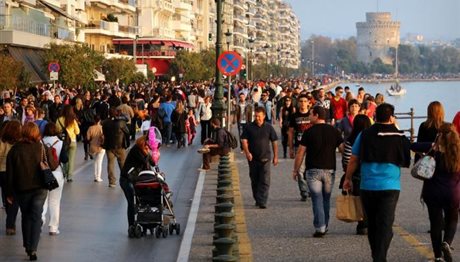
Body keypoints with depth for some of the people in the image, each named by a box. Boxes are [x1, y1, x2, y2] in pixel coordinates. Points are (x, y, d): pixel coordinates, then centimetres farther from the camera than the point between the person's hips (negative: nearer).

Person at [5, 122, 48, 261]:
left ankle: (27, 246, 21)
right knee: (36, 218, 3)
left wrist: (9, 193, 5)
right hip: (40, 188, -1)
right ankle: (33, 249, -9)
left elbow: (10, 173, -3)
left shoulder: (14, 150, -7)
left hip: (22, 189, 1)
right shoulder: (42, 148, -8)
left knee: (26, 217, 18)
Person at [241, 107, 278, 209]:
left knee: (265, 181, -10)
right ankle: (257, 199, 27)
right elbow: (244, 140, -1)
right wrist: (247, 152, -17)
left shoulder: (269, 127, 2)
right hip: (253, 158, 1)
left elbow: (274, 142, 9)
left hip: (265, 158, -1)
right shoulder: (249, 127, 1)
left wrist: (275, 156, 8)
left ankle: (262, 202, -13)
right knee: (254, 180, 11)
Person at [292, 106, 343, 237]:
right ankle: (325, 226, 20)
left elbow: (300, 152, -4)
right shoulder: (334, 131, 4)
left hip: (313, 170, -3)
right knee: (326, 199, 15)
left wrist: (295, 170, 5)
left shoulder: (309, 132, -6)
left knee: (317, 199, -1)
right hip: (329, 170, 3)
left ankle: (320, 228, -8)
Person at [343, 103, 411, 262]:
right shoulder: (400, 137, -3)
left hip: (367, 187, 2)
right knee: (385, 225, -3)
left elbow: (353, 160, 3)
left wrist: (348, 179, 15)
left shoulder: (365, 135, 0)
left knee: (372, 224, 17)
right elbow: (406, 163, 6)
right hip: (390, 187, -2)